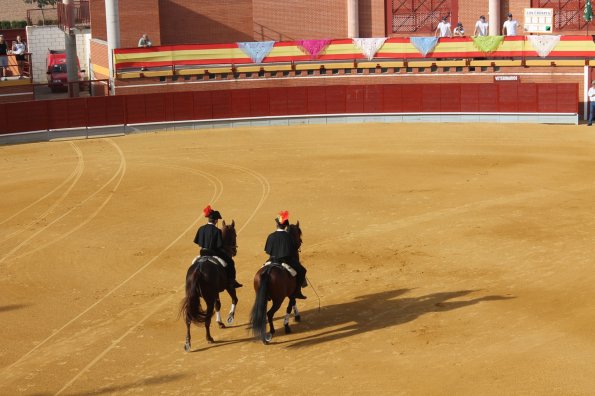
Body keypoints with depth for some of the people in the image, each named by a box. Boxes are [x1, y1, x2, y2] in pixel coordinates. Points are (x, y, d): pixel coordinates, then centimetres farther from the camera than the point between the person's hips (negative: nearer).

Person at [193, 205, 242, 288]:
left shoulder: (201, 229, -3)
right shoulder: (217, 231, -20)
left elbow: (198, 242, 4)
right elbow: (220, 246, -18)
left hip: (203, 253, 6)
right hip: (213, 253, -6)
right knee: (229, 262, 10)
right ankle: (231, 281, 11)